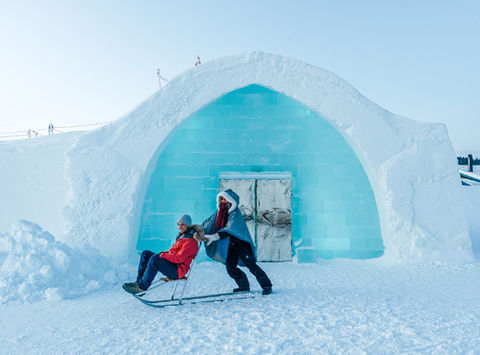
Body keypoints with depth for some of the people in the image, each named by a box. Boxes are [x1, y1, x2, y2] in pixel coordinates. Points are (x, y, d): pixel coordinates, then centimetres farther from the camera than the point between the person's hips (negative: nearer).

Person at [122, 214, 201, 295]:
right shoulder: (181, 235, 16)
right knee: (146, 253, 3)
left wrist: (163, 255, -15)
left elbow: (179, 258, -22)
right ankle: (139, 280, -3)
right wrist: (165, 254, 4)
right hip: (172, 264, 10)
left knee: (154, 259, -30)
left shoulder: (191, 241, -15)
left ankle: (142, 286, -21)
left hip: (178, 270, -10)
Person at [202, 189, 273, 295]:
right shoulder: (219, 213, 7)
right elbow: (207, 223, 13)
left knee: (251, 265, -11)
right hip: (229, 244, 7)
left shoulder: (235, 214, -17)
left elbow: (230, 229, -32)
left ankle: (267, 286, 0)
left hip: (240, 243, -7)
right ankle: (244, 285, 22)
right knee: (230, 268, 2)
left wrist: (215, 236, -41)